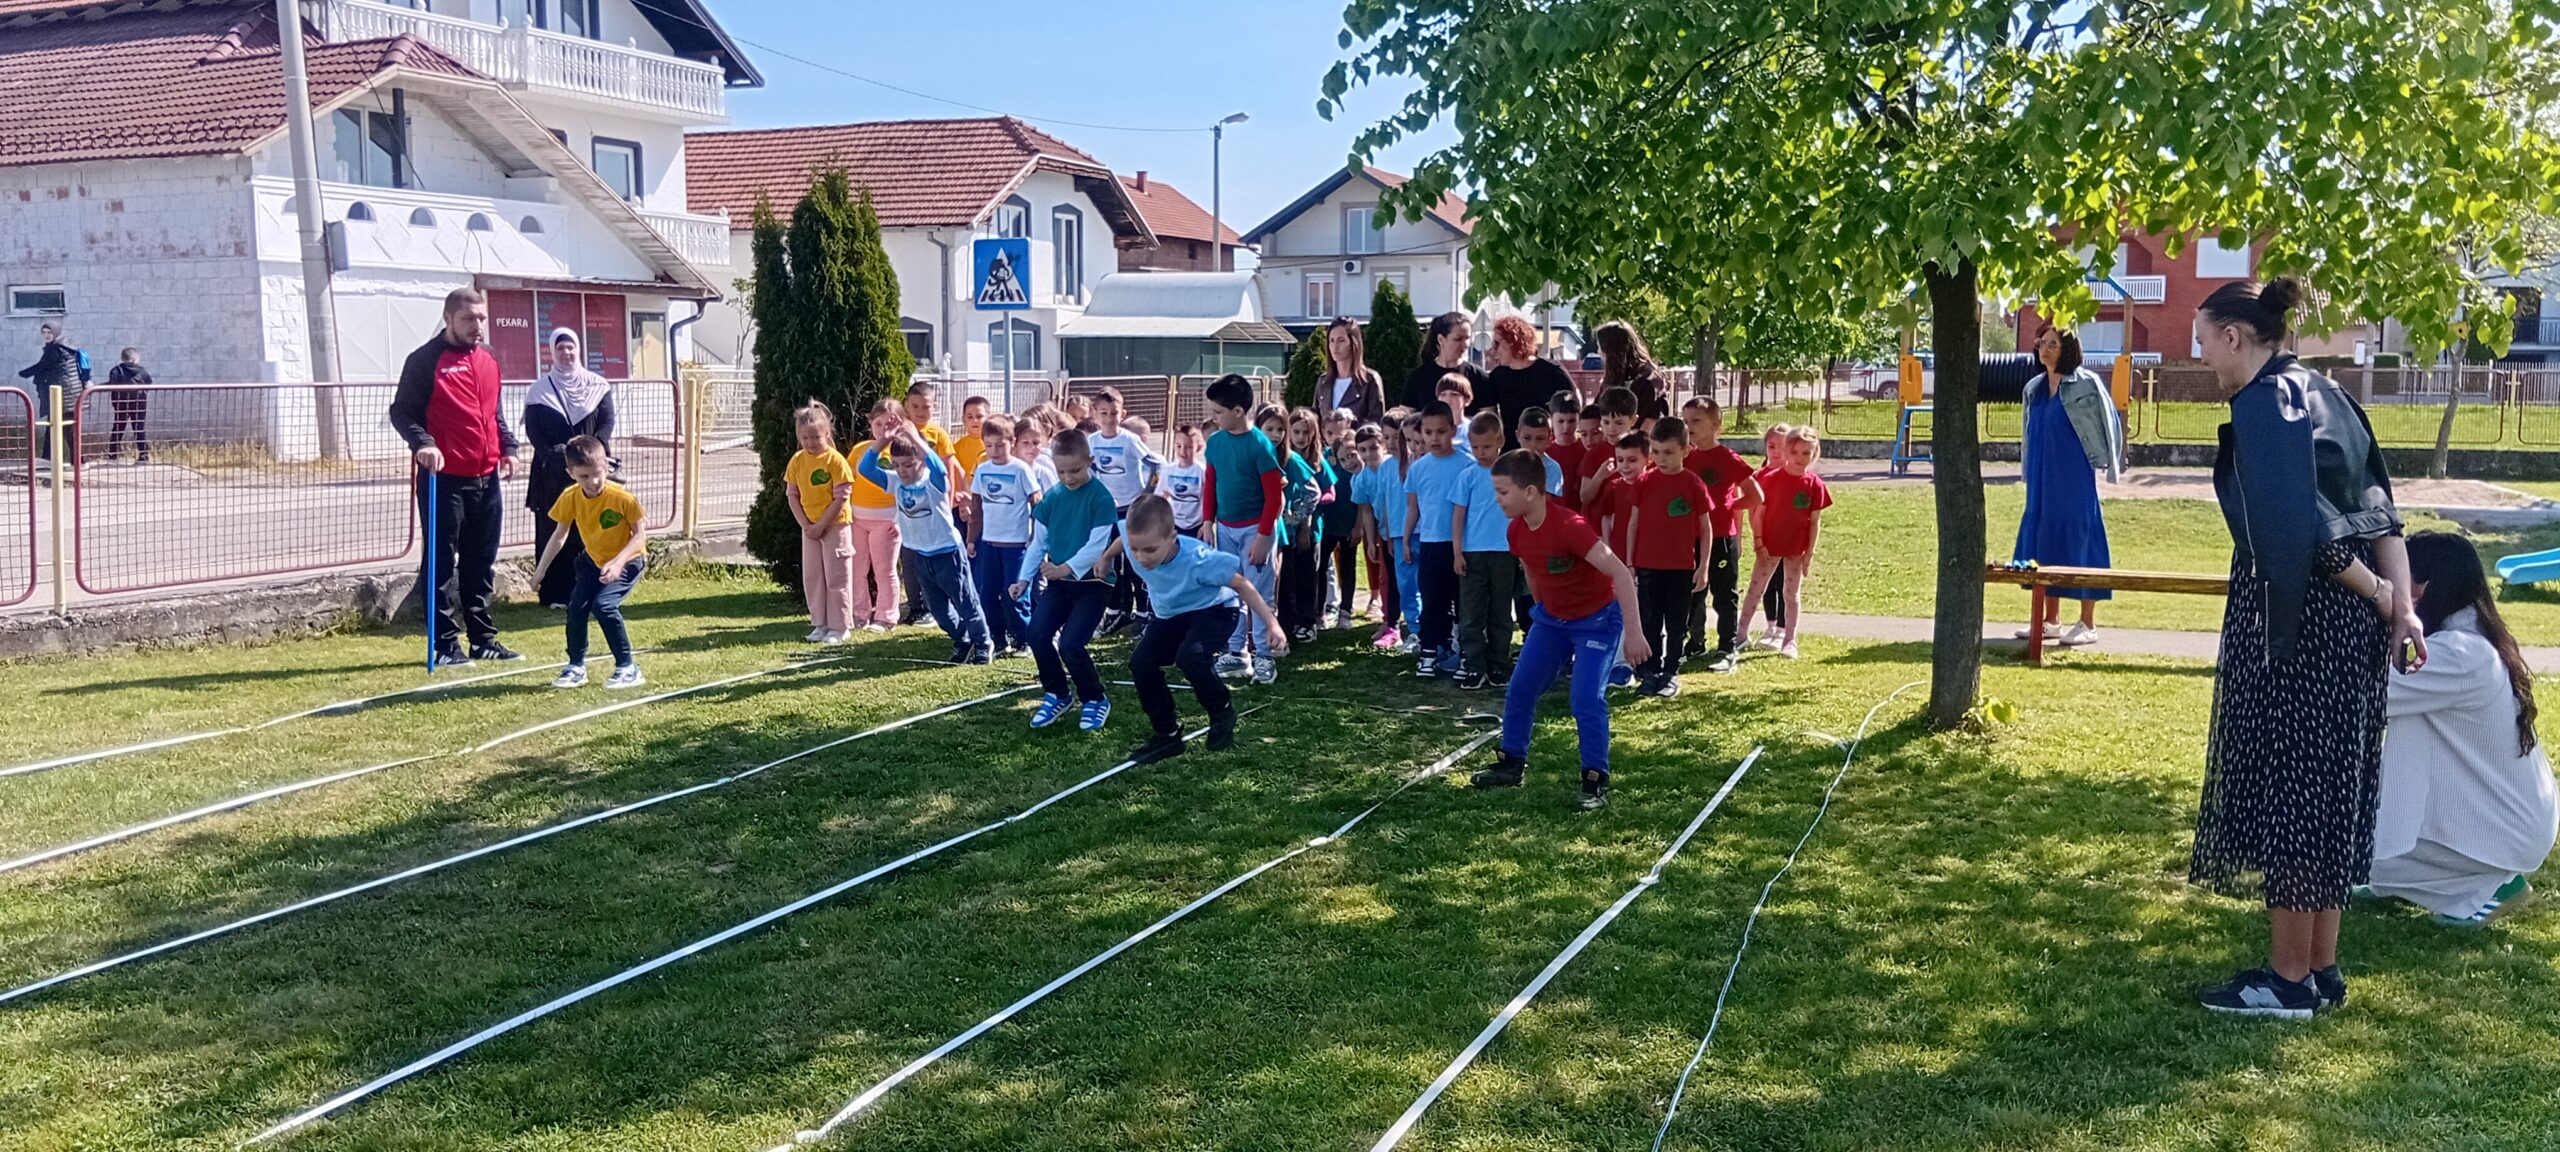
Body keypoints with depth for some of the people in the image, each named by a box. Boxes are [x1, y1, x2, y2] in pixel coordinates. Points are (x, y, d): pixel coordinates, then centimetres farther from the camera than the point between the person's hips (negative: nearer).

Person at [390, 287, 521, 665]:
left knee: (482, 564, 12)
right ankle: (446, 643, 5)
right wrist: (422, 442, -23)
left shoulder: (488, 362, 15)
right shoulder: (425, 360, -5)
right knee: (442, 564, 0)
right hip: (443, 479, -6)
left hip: (486, 478, 7)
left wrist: (508, 446, 11)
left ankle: (483, 639, 20)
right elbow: (402, 412, -6)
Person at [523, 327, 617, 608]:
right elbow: (533, 429, 1)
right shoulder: (540, 389, 6)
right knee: (554, 530, -1)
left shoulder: (598, 386, 7)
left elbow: (607, 422, 0)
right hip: (552, 472, 0)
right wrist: (553, 455, -13)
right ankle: (555, 593, 1)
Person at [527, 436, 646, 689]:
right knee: (577, 606, -4)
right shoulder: (570, 497, -13)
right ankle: (576, 668, 15)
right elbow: (560, 535, 0)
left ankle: (628, 668, -12)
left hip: (628, 560, -5)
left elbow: (640, 535, -21)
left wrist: (617, 562, -34)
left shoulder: (623, 498, -27)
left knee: (604, 605, -22)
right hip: (593, 560, 6)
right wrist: (540, 570, 2)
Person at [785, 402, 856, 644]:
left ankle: (839, 627, 6)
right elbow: (793, 496, 6)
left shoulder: (835, 460, -14)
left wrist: (821, 525, -15)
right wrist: (805, 524, -6)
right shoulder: (797, 461, 2)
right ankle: (820, 624, 20)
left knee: (836, 577, -1)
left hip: (835, 525, -6)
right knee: (812, 577, 10)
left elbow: (841, 498, -15)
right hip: (810, 527, 6)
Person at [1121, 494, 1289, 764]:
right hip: (1171, 615, 6)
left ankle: (1223, 712, -2)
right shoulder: (1135, 541, -25)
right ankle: (1167, 735, 3)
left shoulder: (1198, 559, -39)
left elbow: (1241, 585, -24)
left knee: (1189, 656, -32)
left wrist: (1271, 623, -24)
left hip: (1214, 610, -6)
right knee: (1140, 662, -12)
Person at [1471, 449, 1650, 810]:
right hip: (1551, 618, 7)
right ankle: (1512, 764, 24)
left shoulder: (1570, 526, -32)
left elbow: (1621, 574, -34)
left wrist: (1632, 633, -36)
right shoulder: (1516, 530, -9)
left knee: (1586, 698, -16)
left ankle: (1596, 781, -2)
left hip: (1597, 619, -7)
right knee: (1519, 689, 8)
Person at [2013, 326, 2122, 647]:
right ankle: (2051, 620, 16)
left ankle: (2088, 624, 0)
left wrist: (2107, 466, -2)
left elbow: (2108, 423, -3)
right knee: (2042, 539, 7)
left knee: (2079, 540, -5)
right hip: (2042, 479, 7)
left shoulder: (2086, 384, -6)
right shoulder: (2034, 388, 12)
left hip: (2075, 478, -7)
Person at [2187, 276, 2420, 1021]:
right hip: (2350, 625, 9)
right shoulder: (2323, 394, 13)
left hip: (2293, 625, -9)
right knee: (2329, 785, 14)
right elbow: (2378, 510, 9)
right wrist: (2402, 603, 3)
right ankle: (2322, 967, 23)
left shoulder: (2262, 405, -15)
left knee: (2283, 786, 0)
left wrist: (2375, 594, -9)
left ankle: (2290, 979, 9)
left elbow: (2297, 527, -23)